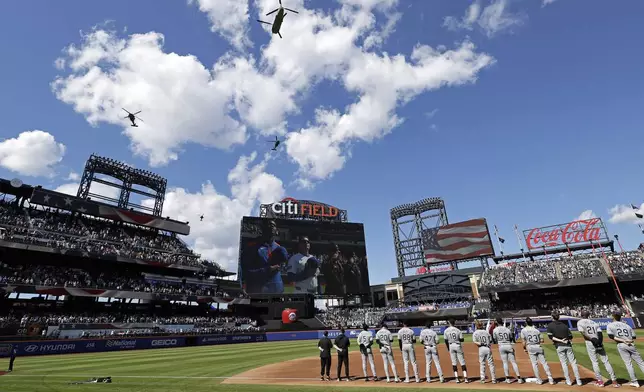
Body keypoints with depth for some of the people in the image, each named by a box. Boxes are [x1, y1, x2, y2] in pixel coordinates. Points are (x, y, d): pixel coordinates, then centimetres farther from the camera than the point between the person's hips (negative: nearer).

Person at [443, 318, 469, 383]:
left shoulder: (446, 331, -5)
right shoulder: (458, 330, -10)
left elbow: (446, 341, -2)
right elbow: (462, 339, -9)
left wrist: (448, 348, 12)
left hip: (451, 346, 1)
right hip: (458, 346, -1)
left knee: (454, 362, 9)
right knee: (462, 362, 7)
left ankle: (457, 378, 9)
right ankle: (465, 378, 4)